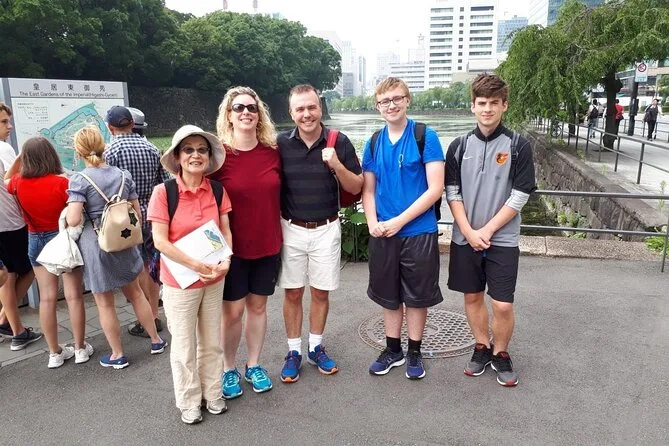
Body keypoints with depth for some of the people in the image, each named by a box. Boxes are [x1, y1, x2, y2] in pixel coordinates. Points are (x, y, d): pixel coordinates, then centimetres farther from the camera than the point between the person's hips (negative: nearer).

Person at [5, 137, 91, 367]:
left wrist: (18, 158, 12)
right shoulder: (61, 182, -17)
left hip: (37, 241, 4)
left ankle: (55, 352, 18)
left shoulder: (19, 183, -5)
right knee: (73, 295, 5)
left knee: (47, 297, 9)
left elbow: (6, 180, 20)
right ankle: (80, 348, 15)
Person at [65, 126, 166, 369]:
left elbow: (73, 220, -22)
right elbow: (137, 213, 3)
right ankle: (156, 340, 32)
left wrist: (68, 210, 0)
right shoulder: (123, 175, -1)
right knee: (135, 293, 21)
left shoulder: (79, 180, -14)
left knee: (105, 304, 11)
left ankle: (117, 355, 24)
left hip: (95, 245, -4)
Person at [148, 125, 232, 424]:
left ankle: (213, 394, 39)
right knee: (184, 345, 12)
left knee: (211, 342, 18)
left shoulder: (217, 190, -3)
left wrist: (226, 260, -15)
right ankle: (189, 402, 33)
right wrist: (194, 264, -22)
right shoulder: (163, 192, -15)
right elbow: (160, 241, -17)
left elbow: (226, 231, 2)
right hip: (179, 281, -4)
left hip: (214, 279, 4)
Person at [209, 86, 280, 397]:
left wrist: (278, 233, 10)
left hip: (268, 245, 3)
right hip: (232, 247, -3)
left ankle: (254, 365, 31)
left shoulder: (272, 151, 0)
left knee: (258, 305, 14)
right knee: (233, 311, 6)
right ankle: (229, 370, 27)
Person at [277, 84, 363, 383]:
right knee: (293, 292, 9)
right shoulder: (280, 144, -4)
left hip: (326, 229, 0)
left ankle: (316, 347, 31)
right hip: (291, 229, 0)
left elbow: (356, 188, -2)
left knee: (321, 292, 11)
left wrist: (337, 165, -19)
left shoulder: (339, 142, -4)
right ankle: (294, 352, 25)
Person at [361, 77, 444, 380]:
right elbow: (368, 190, 9)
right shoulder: (373, 143, 5)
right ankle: (393, 349, 34)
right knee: (389, 296, 16)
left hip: (418, 232, -4)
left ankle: (414, 352, 30)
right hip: (382, 234, 4)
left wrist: (399, 221, -18)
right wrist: (373, 223, -9)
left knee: (417, 296, 10)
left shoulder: (426, 137, -8)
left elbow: (435, 189, -13)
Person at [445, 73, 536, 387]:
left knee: (503, 305, -3)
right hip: (465, 238, 3)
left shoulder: (518, 146, -5)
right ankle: (481, 347, 33)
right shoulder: (459, 146, 2)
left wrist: (487, 230, -11)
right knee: (472, 296, 12)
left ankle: (501, 353, 23)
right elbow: (452, 193, 1)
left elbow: (519, 196, -8)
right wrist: (469, 232, -10)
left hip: (502, 240, -2)